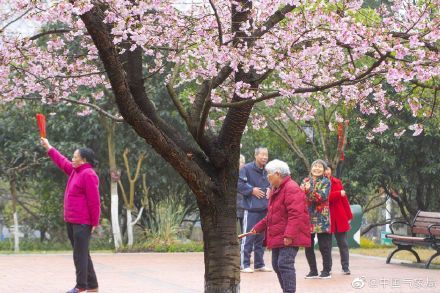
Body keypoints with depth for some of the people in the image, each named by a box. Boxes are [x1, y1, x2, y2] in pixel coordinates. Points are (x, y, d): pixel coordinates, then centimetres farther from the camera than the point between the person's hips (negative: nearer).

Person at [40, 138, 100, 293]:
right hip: (71, 221, 10)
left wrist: (94, 223, -15)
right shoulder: (75, 171, 14)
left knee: (80, 255, -7)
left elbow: (94, 201, -17)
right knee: (82, 254, 11)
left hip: (82, 223, -10)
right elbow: (62, 162, 32)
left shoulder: (88, 175, -14)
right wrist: (48, 148, 35)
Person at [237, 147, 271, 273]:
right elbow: (238, 184, -12)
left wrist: (270, 189, 7)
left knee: (261, 237, 12)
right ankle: (244, 264, -1)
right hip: (251, 209, -7)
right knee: (248, 237, -6)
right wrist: (252, 190, -13)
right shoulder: (247, 169, -8)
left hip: (264, 209, 7)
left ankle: (259, 263, 20)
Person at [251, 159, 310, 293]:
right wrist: (258, 227, 23)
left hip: (289, 237, -10)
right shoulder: (276, 189, 19)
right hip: (277, 236, 10)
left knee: (284, 264, -17)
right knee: (276, 265, 12)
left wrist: (289, 235, -29)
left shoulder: (291, 188, -15)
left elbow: (296, 214, -24)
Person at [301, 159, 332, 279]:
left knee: (324, 246, -3)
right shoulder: (305, 181, 15)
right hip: (307, 217, 4)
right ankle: (313, 271, 15)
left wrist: (310, 190, -20)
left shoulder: (326, 182, 4)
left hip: (321, 218, -4)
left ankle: (326, 271, 5)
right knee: (308, 246, 5)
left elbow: (322, 197, -12)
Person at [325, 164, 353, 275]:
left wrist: (349, 216, 7)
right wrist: (338, 194, -17)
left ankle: (345, 267, 8)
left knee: (343, 243, 3)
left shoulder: (337, 182, 10)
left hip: (340, 218, 3)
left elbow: (344, 199, 10)